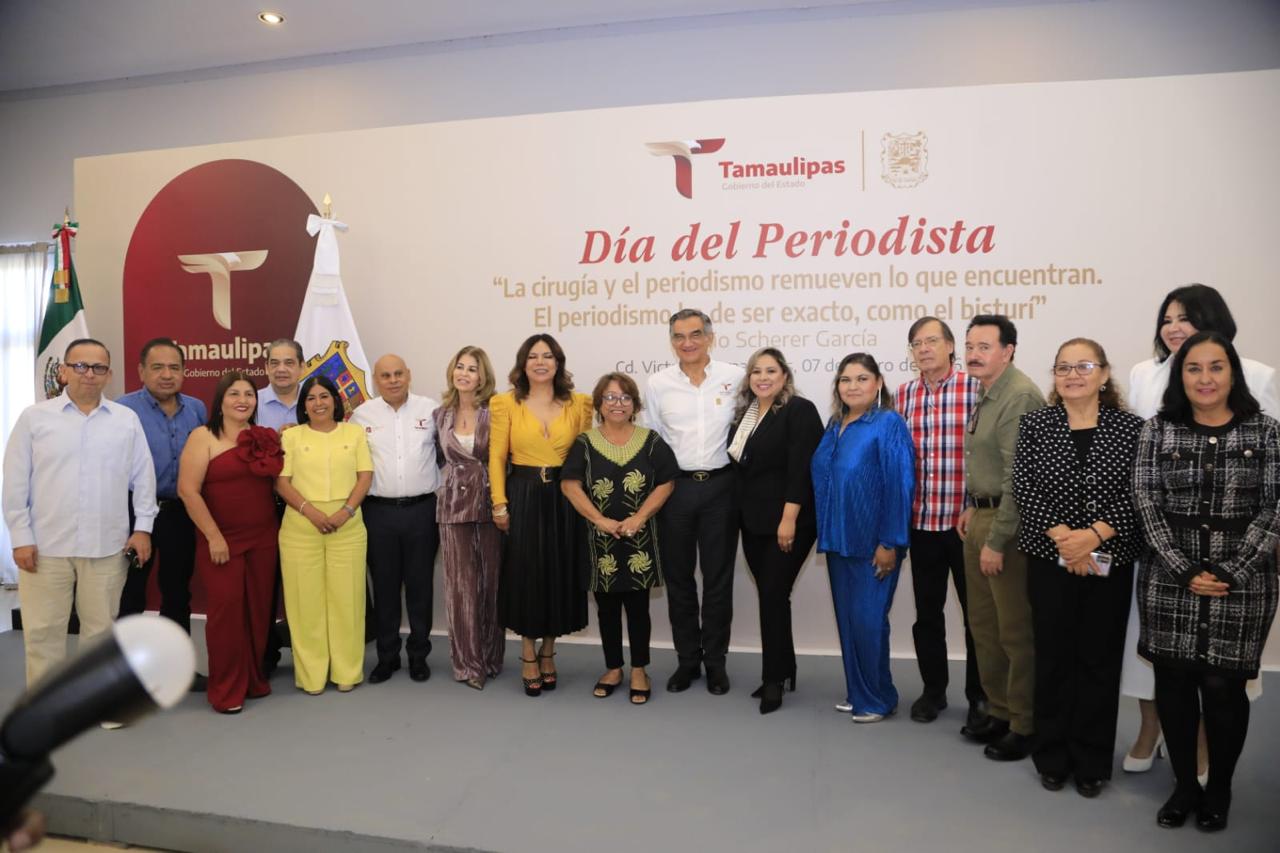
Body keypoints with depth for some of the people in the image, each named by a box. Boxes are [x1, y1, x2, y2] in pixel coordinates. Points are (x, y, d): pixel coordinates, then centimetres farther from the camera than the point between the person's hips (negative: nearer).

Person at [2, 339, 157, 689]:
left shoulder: (127, 419, 5)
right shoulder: (34, 417, 1)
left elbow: (143, 476, 7)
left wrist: (143, 527, 2)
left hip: (107, 546, 1)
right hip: (46, 546, -1)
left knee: (100, 629, 11)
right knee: (43, 632, 4)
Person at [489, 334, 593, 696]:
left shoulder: (578, 404, 5)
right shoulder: (506, 403, 1)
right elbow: (497, 457, -1)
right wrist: (499, 503, -8)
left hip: (563, 498, 2)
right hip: (522, 496, -1)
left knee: (559, 574, 8)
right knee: (525, 575, 5)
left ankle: (548, 653, 27)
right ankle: (528, 657, 21)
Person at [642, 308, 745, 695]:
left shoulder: (735, 377, -3)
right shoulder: (658, 384, 2)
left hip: (721, 487, -1)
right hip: (675, 488, 2)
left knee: (718, 578, 8)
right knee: (678, 577, 10)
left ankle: (715, 661, 22)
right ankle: (687, 659, 25)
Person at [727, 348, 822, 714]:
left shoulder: (800, 411, -9)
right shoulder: (744, 414, 13)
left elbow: (801, 468, -17)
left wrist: (789, 519, -22)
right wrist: (742, 514, 12)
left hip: (786, 522, -7)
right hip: (753, 521, 7)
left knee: (773, 595, -6)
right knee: (769, 597, 12)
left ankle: (774, 679, 6)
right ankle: (783, 670, 24)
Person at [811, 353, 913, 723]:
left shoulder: (888, 423, -11)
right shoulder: (834, 426, 10)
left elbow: (899, 485, -15)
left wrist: (890, 543, -18)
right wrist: (825, 534, 13)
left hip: (871, 543, -7)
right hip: (838, 539, 7)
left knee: (868, 620, -2)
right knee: (847, 619, 13)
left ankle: (878, 699, 15)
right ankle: (857, 692, 27)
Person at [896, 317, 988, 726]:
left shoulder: (977, 388, -7)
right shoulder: (904, 394, 6)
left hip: (967, 520, -4)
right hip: (921, 520, 4)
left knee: (976, 611, 9)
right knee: (927, 610, 13)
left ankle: (980, 695, 25)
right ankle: (933, 689, 29)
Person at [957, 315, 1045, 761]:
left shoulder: (1020, 397, -18)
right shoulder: (986, 397, 14)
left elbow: (1019, 477, -21)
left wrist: (997, 540, -20)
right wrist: (973, 507, 14)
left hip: (1007, 523, -10)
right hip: (981, 517, 10)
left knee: (1015, 630, 0)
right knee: (983, 623, 16)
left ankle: (1024, 726, 14)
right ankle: (999, 710, 30)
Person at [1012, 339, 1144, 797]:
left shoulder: (1130, 427, 0)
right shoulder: (1035, 424, 1)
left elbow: (1137, 495, -6)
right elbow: (1024, 490, -5)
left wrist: (1094, 535, -18)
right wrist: (1062, 537, -16)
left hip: (1110, 563, 0)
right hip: (1050, 560, 0)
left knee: (1100, 659, 7)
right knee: (1053, 657, 7)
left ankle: (1092, 760, 22)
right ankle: (1053, 757, 21)